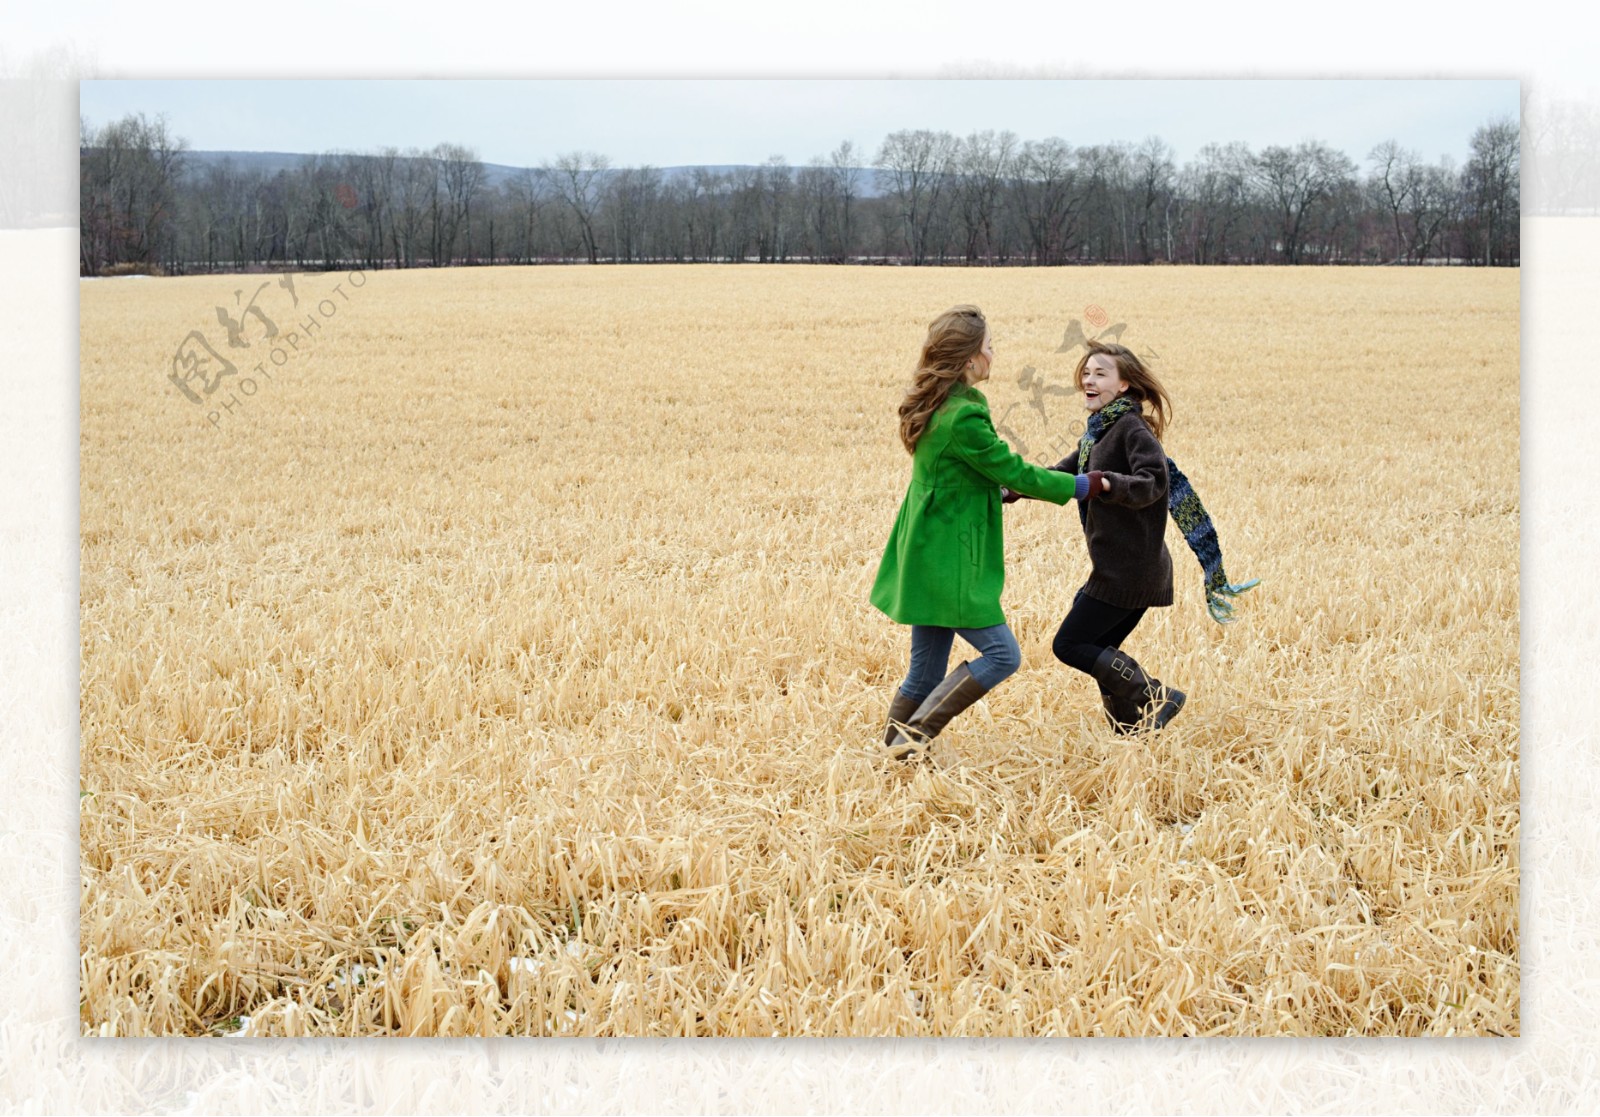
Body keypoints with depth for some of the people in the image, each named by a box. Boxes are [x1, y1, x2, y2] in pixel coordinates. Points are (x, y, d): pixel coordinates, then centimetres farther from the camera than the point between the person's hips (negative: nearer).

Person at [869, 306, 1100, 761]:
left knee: (927, 670, 12)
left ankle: (898, 749, 16)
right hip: (948, 563, -10)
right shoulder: (963, 417, -20)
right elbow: (1014, 472, -12)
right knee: (1001, 654, -6)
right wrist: (1079, 487, -1)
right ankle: (916, 731, -7)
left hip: (929, 556, 10)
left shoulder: (935, 405, 10)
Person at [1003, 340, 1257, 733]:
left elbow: (1153, 482, -27)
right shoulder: (1098, 433, 14)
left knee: (1069, 644, -6)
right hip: (1126, 569, 9)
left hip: (1128, 570, -9)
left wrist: (1106, 484, -41)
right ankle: (1132, 727, 20)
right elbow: (1060, 476, 24)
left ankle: (1153, 696, -5)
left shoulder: (1132, 428, -14)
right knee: (1100, 650, 15)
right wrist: (1011, 491, 14)